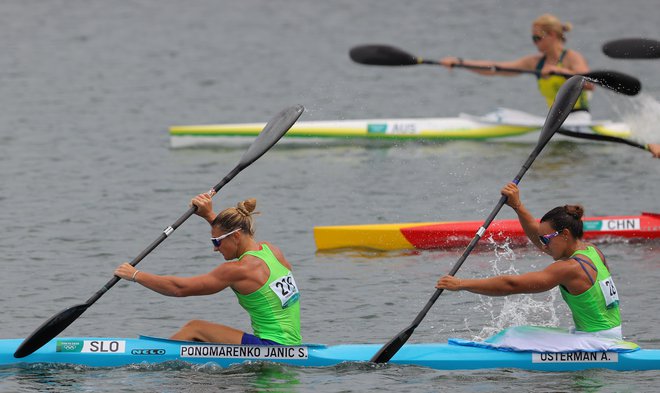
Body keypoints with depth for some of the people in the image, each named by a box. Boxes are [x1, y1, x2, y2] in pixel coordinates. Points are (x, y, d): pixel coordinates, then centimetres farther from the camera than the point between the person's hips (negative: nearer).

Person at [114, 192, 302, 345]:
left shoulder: (240, 269, -14)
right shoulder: (269, 249, 9)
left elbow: (180, 288, -10)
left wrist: (135, 275, 0)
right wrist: (210, 215, 32)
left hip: (272, 349, -9)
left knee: (194, 328, -1)